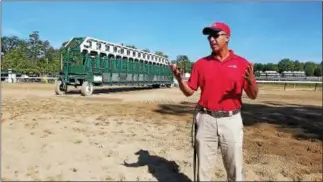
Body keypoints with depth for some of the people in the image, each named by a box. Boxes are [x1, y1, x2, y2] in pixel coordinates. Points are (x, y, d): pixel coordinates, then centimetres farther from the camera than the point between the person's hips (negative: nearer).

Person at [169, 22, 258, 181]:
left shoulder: (242, 63, 1)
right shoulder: (200, 63, 5)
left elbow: (253, 96, 0)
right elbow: (189, 91, 5)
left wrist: (251, 81, -21)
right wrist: (178, 77, -13)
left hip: (231, 120, -1)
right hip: (206, 120, 1)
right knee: (204, 168, 12)